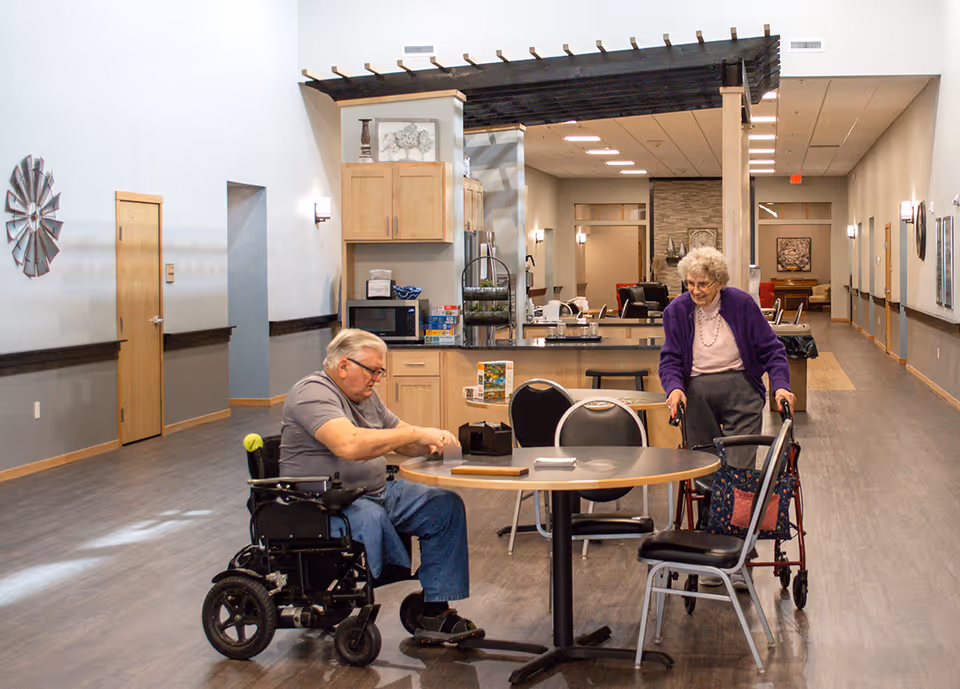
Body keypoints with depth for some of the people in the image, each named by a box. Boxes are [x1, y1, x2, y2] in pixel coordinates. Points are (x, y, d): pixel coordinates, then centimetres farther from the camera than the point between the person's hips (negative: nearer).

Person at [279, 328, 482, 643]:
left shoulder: (366, 396, 16)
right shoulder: (313, 393, -14)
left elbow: (405, 443, 22)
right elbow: (348, 445, -32)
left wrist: (433, 442, -3)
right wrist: (417, 433, -26)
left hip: (377, 493, 9)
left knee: (446, 506, -4)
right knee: (369, 517, -39)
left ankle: (434, 612, -6)